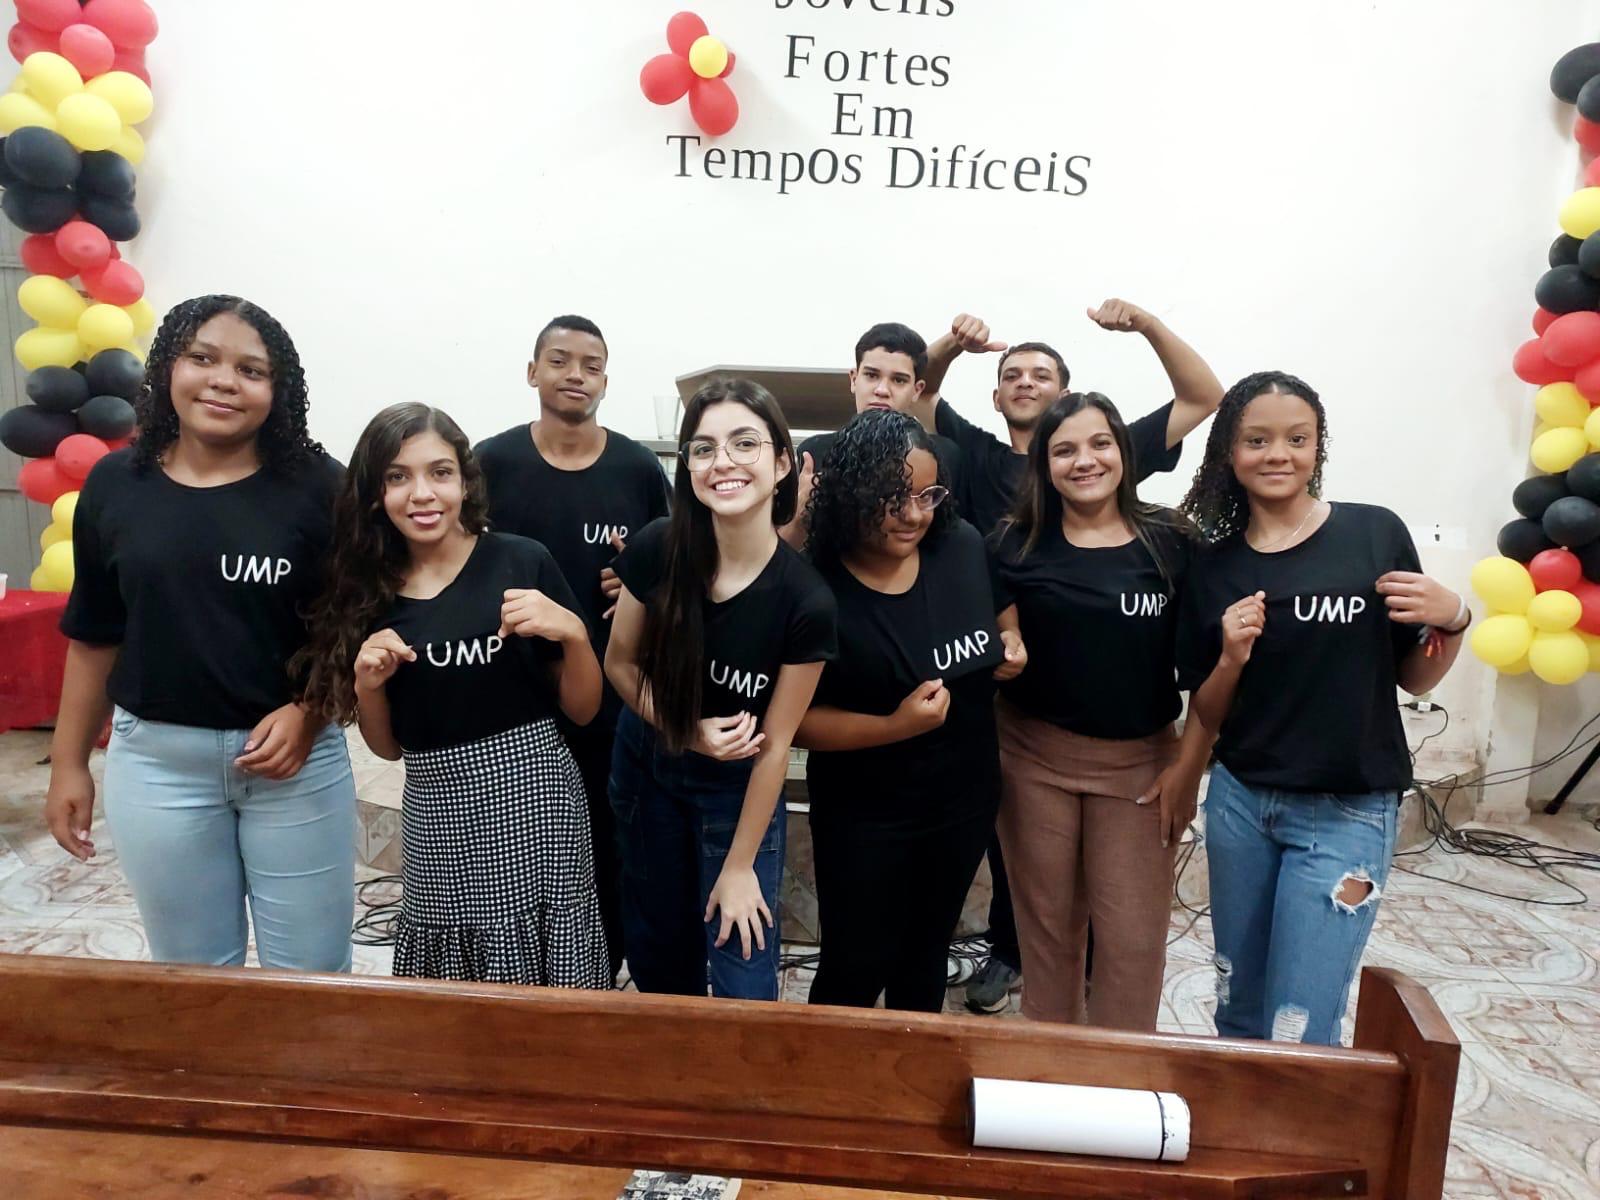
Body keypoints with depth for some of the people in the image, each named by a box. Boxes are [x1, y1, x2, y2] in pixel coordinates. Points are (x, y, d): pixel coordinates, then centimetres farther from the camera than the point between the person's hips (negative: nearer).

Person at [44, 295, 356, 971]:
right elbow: (95, 637, 9)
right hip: (156, 760, 2)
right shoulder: (116, 484, 2)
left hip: (295, 756, -2)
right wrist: (69, 762, 10)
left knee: (311, 973, 9)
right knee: (190, 972, 17)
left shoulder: (314, 485, -7)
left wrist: (305, 715, -17)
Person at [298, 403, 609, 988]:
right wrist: (367, 683, -7)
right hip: (434, 816, 3)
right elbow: (387, 745, 12)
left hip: (529, 797, -3)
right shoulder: (366, 587, 4)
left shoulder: (522, 562, -7)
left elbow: (583, 710, -1)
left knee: (548, 983, 3)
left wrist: (573, 633, -17)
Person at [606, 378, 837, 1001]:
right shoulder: (656, 550, -20)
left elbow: (774, 745, -16)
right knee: (658, 954, 20)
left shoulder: (806, 600, -25)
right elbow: (620, 662, -3)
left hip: (738, 786, -2)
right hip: (647, 767, 3)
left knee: (745, 985, 1)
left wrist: (739, 867, -9)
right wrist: (687, 732, -18)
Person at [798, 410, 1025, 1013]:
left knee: (926, 955, 25)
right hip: (864, 816, -4)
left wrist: (1012, 644, -9)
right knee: (854, 970, 10)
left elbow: (1002, 608, 12)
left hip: (964, 799, 5)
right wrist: (894, 726, -30)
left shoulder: (963, 549, -10)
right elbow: (795, 718, -19)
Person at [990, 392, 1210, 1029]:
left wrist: (1188, 765, -5)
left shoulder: (1171, 541, -4)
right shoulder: (1016, 544, -3)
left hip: (1141, 762, 0)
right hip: (1035, 757, 1)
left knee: (1133, 939, 5)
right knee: (1046, 927, 12)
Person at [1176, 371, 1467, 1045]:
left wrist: (1453, 621, -15)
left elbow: (1416, 679, 4)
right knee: (1238, 1009, 17)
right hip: (1239, 802, 3)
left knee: (1299, 1034, -1)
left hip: (1347, 813, -3)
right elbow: (1206, 718, 4)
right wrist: (1231, 658, -14)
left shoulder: (1375, 535, -5)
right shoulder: (1212, 568, 1)